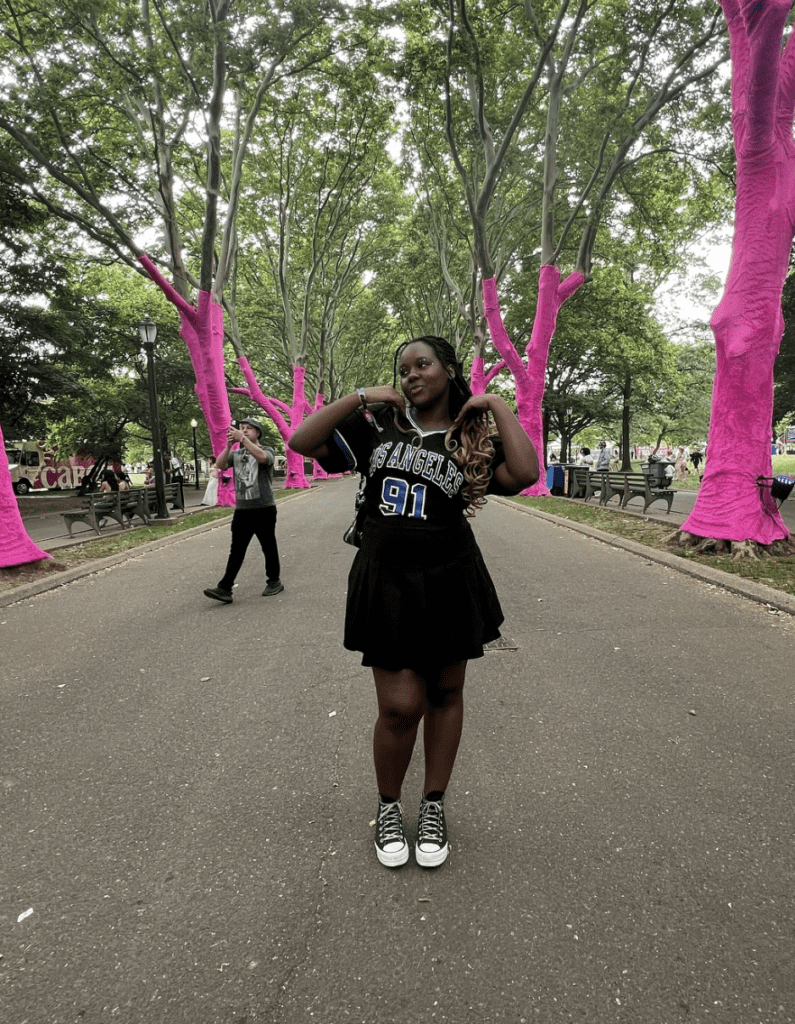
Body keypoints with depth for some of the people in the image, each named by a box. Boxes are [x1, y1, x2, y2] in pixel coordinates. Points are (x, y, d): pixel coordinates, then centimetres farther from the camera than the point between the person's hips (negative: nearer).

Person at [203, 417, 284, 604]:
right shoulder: (236, 454, 14)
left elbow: (262, 457, -24)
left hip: (264, 509, -4)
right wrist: (229, 445, -17)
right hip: (242, 510, 4)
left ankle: (274, 582, 23)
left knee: (269, 548, 7)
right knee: (236, 551, 1)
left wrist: (243, 439, -25)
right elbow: (220, 465, -4)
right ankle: (225, 589, -2)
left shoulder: (267, 450, 1)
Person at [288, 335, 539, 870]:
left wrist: (498, 406, -8)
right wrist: (361, 396, -6)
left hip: (450, 580, 1)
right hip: (386, 581, -1)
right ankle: (389, 806, 27)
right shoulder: (378, 424, 5)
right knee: (400, 705, -2)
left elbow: (525, 474, -16)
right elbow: (304, 441, -3)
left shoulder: (472, 439, 3)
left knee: (445, 693, 13)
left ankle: (434, 805, 35)